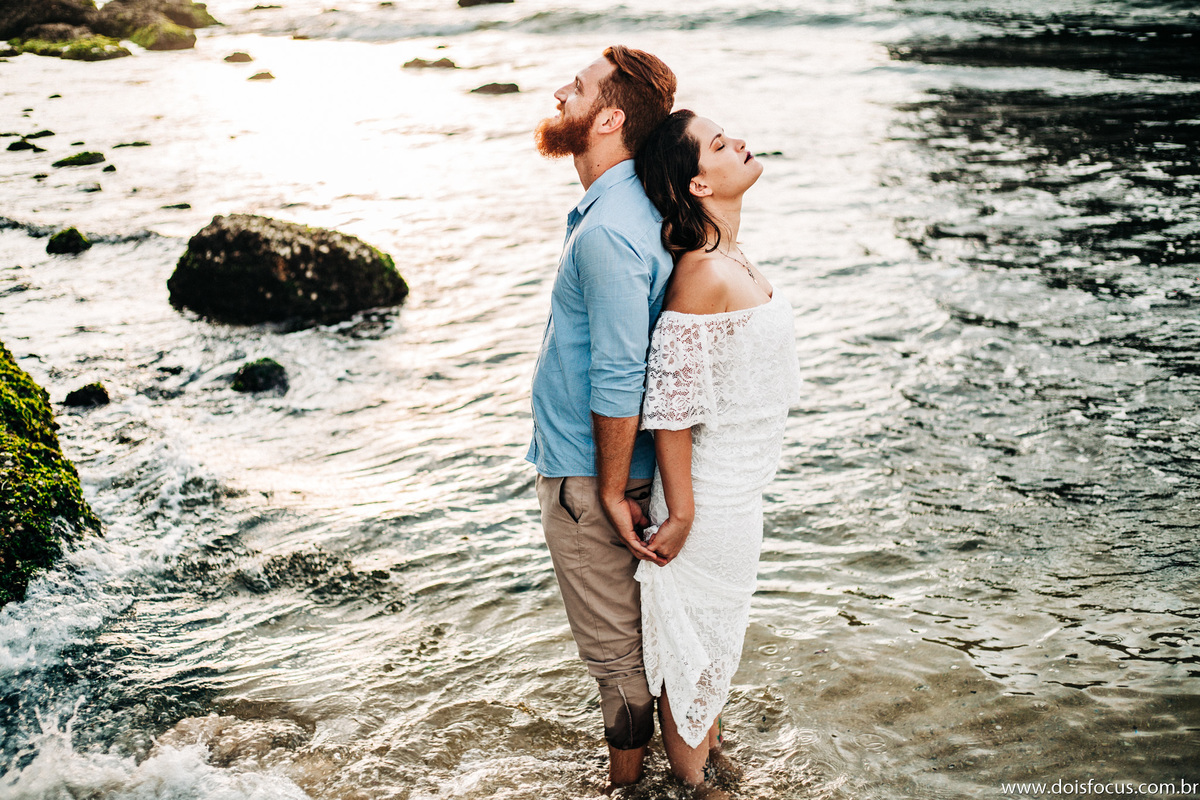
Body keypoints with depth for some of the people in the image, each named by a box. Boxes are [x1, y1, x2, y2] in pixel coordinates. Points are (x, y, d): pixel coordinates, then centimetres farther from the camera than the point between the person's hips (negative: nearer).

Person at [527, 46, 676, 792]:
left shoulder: (607, 233, -26)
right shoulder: (635, 207, 6)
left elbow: (617, 382, -26)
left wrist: (612, 491, -17)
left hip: (587, 477, -10)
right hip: (606, 467, 10)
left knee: (615, 645, 9)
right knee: (635, 633, 24)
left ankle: (628, 775, 27)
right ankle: (647, 750, 42)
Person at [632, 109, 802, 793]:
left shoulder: (729, 259, 3)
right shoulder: (703, 276, -26)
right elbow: (669, 408, -24)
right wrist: (680, 513, -18)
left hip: (738, 489, 9)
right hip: (712, 499, -9)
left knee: (719, 633, 25)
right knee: (696, 641, 10)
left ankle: (713, 756, 46)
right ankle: (692, 783, 30)